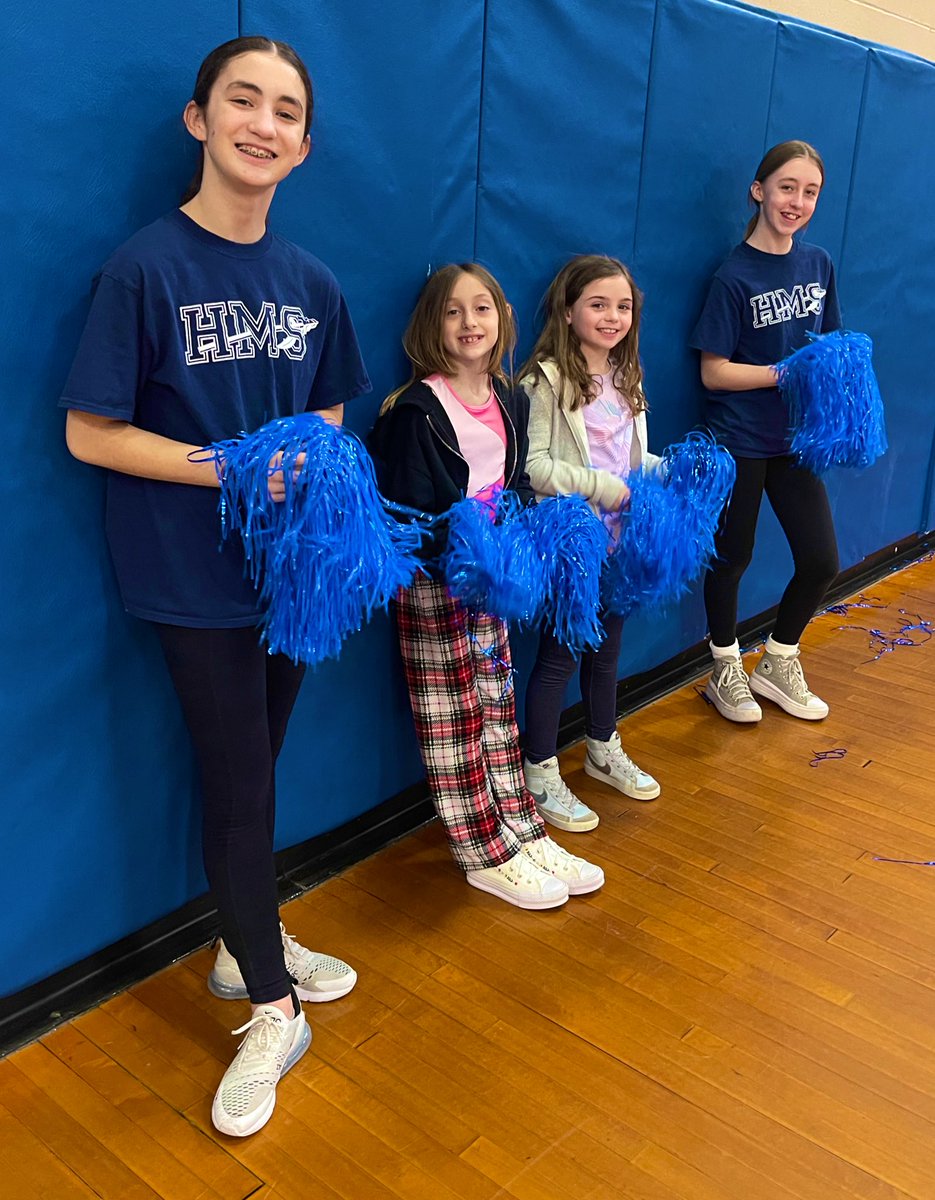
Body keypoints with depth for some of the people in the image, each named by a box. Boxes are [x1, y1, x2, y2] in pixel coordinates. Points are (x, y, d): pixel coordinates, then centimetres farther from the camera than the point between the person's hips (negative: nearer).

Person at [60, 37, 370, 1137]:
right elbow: (90, 432, -12)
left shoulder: (310, 282, 4)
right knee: (239, 785, 4)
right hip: (195, 577, -5)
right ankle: (273, 1008, 21)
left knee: (258, 770, 17)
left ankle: (247, 943, 39)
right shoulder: (147, 266, -12)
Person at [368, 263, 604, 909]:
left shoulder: (510, 400, 7)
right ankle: (488, 855, 15)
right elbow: (407, 511, -15)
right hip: (434, 586, -6)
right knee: (453, 721, 4)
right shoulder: (416, 409, -15)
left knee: (496, 706, 15)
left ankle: (522, 832, 26)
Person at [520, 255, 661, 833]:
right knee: (559, 656, 3)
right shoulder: (546, 380, -15)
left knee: (607, 648, 20)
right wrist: (605, 487, -22)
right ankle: (541, 775, 18)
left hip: (617, 540, 7)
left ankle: (604, 750, 40)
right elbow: (532, 465, -21)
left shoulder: (626, 378, 10)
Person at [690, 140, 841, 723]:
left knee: (821, 562, 6)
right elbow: (714, 372, -14)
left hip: (796, 437, 5)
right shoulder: (735, 276, -13)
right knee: (732, 559, 10)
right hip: (740, 441, -5)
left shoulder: (818, 263, 4)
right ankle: (727, 671, 31)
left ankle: (779, 664, 29)